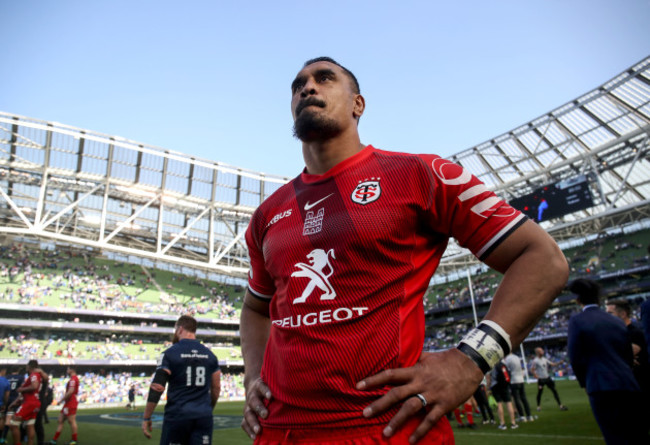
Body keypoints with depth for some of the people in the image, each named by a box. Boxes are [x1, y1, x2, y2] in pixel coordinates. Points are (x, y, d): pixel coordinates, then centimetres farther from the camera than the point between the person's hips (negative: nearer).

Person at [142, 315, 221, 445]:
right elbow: (216, 388, 11)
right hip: (204, 417, 3)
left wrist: (146, 418, -1)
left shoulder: (170, 353, -5)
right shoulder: (209, 355, 8)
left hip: (177, 416, -3)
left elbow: (156, 388, -10)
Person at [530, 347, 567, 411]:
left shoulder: (544, 359, 10)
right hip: (541, 379, -7)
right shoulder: (535, 360, -12)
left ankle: (560, 405, 8)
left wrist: (559, 363, -5)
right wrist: (537, 377, -17)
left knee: (554, 391, 4)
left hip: (548, 378, 7)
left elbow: (552, 364, 9)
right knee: (539, 392, 3)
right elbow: (532, 369, -13)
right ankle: (538, 406, 18)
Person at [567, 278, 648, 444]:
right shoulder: (617, 322, 13)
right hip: (629, 386, 6)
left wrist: (585, 384, 7)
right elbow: (629, 356, 14)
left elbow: (576, 358, -7)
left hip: (602, 388, -5)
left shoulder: (577, 321, -3)